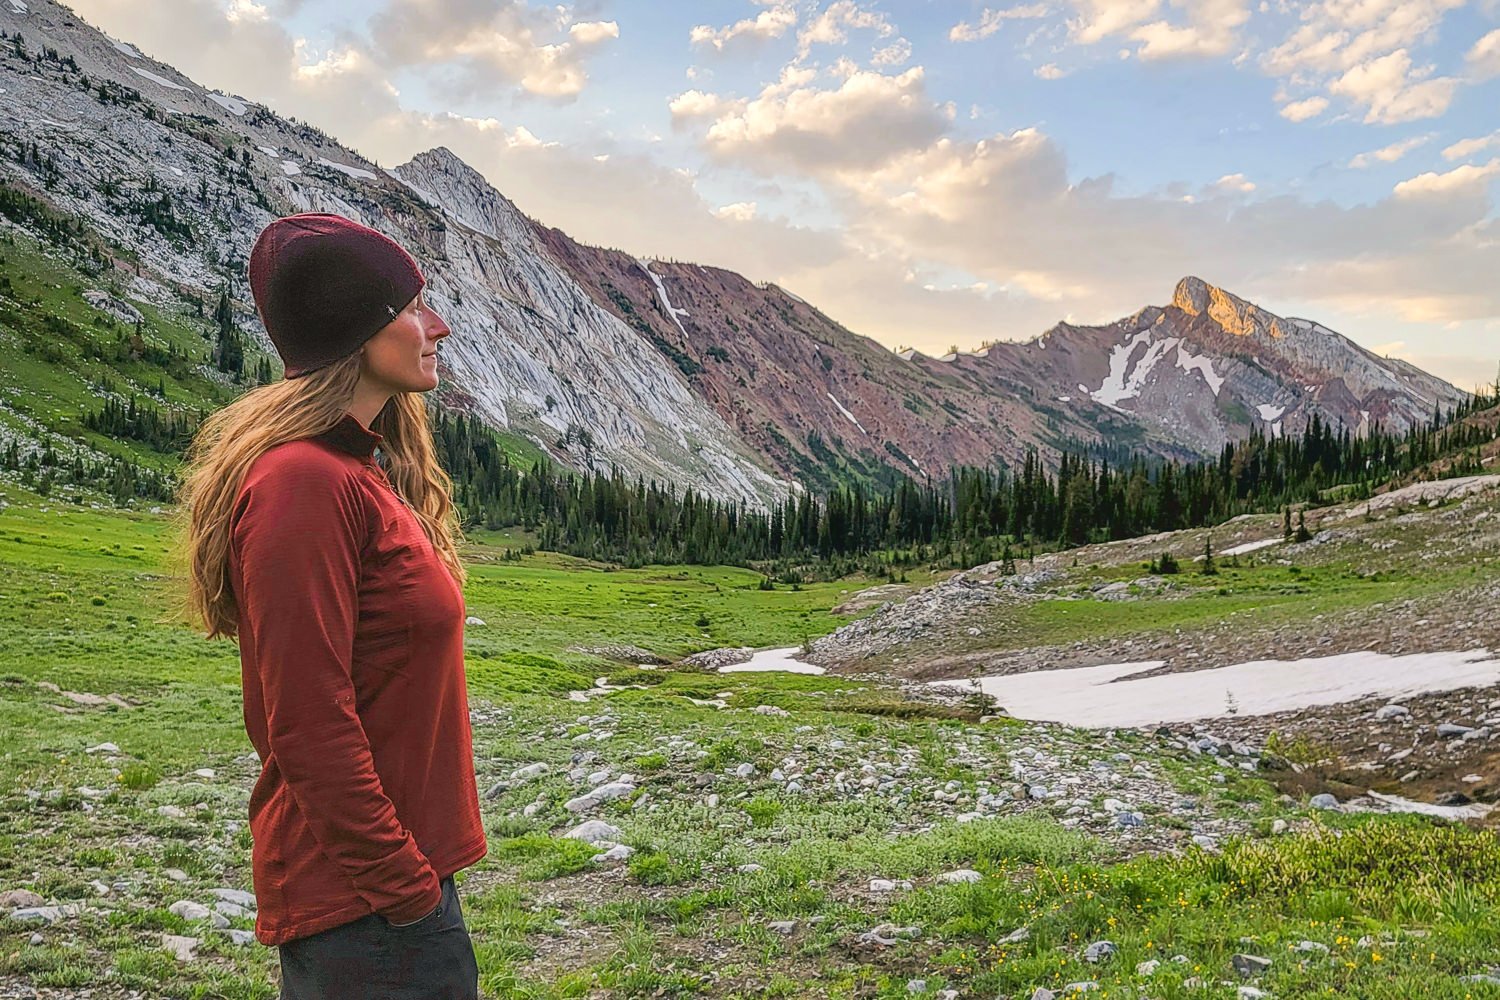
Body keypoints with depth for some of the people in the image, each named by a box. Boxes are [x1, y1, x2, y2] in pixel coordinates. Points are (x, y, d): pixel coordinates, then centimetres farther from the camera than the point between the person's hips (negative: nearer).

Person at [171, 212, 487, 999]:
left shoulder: (358, 473, 8)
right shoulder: (306, 482, -21)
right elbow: (310, 727, -23)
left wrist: (411, 867, 15)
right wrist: (406, 889, -18)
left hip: (383, 868, 9)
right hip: (368, 900, -9)